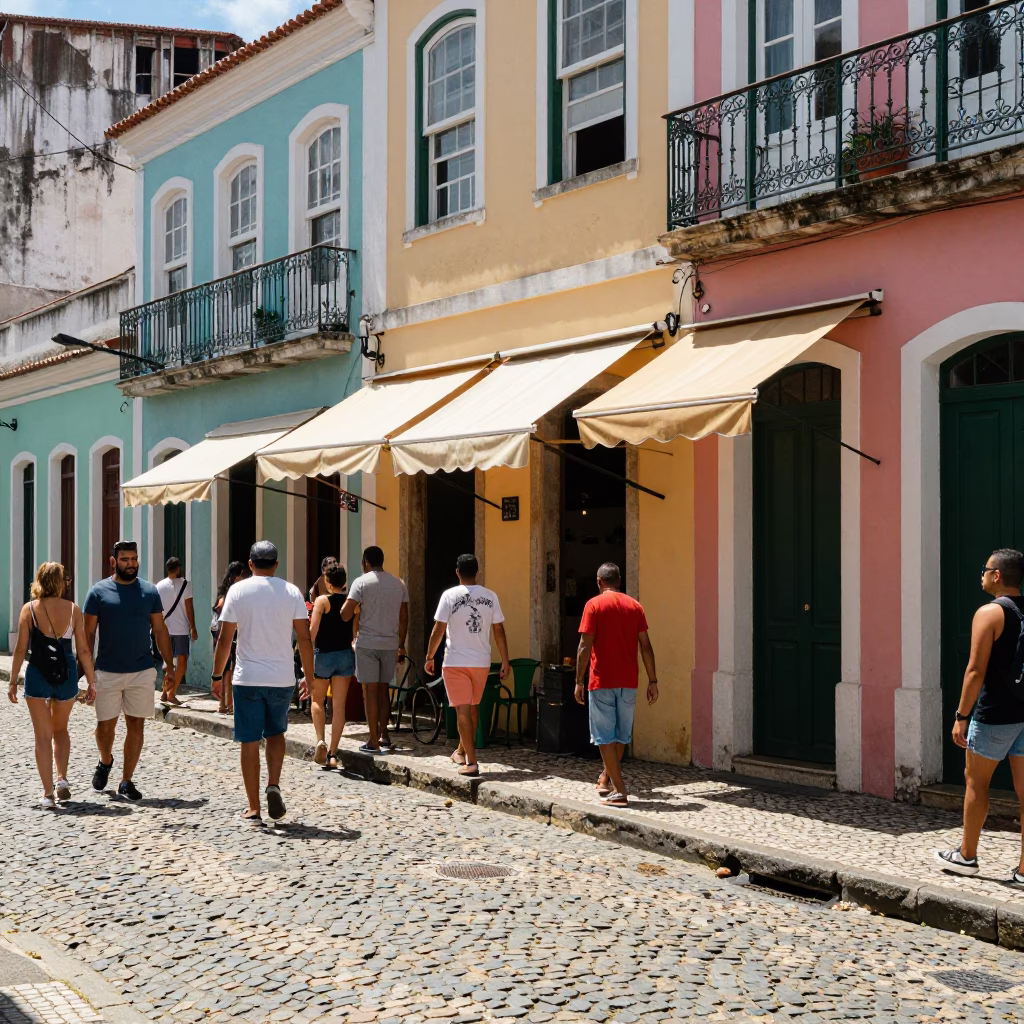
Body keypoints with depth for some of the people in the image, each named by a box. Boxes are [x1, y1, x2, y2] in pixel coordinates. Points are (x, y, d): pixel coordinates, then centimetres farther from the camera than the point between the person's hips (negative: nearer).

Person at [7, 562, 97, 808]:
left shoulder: (29, 609, -3)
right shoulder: (73, 609, -1)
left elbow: (21, 649, -4)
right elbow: (84, 650, -1)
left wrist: (13, 681, 4)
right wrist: (91, 682, 5)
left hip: (37, 675, -1)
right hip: (66, 674, 1)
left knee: (43, 736, 6)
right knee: (60, 730, 23)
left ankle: (48, 794, 3)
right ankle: (62, 779, 6)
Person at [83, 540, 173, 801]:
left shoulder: (149, 591, 4)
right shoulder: (98, 591, -1)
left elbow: (159, 630, 7)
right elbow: (89, 633, 1)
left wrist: (169, 663, 1)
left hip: (142, 672, 1)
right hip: (107, 672, -1)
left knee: (136, 725, 2)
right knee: (105, 725, 7)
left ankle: (126, 782, 12)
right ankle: (105, 762, 37)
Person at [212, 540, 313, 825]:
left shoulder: (238, 590, -3)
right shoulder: (291, 592, 1)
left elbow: (224, 639, -4)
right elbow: (304, 638, 0)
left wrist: (217, 675, 7)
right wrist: (309, 676, 8)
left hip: (247, 678, -1)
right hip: (282, 678, 2)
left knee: (250, 742, 5)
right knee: (276, 733, 22)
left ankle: (253, 810, 7)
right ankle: (274, 786, 1)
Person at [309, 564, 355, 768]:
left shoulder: (322, 601, -9)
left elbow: (313, 629, -15)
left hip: (324, 654, -3)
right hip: (346, 655, 3)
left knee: (317, 700, 15)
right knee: (339, 705, 4)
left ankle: (320, 741, -4)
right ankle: (333, 753, 3)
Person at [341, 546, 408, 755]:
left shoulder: (362, 582, -7)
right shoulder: (398, 584, 8)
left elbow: (345, 615, -14)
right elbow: (404, 618, 10)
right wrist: (401, 646, 17)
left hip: (367, 643, -4)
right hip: (390, 644, 4)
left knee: (370, 691, -1)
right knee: (383, 689, 16)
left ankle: (374, 742, -1)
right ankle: (384, 736, 17)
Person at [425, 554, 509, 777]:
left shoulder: (450, 596, -9)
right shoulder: (490, 596, 0)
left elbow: (438, 630, -9)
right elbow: (499, 631, 2)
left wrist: (429, 657, 2)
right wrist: (505, 661, 9)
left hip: (455, 662, -3)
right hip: (481, 661, 4)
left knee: (463, 710, -2)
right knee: (473, 707, 20)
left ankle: (471, 762, -7)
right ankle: (462, 751, 35)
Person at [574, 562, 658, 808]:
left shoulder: (594, 605, -5)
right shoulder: (634, 606, 6)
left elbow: (585, 646, -11)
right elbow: (645, 646, 4)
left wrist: (579, 681, -6)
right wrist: (652, 680, 8)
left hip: (602, 681, -4)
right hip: (628, 682, 5)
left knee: (606, 737, 1)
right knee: (621, 735, 18)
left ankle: (619, 791, -5)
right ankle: (606, 779, 33)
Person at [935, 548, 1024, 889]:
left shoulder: (990, 613, -13)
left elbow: (976, 671, -17)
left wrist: (961, 716, -12)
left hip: (995, 715, -6)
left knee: (975, 781, 9)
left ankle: (966, 856, 20)